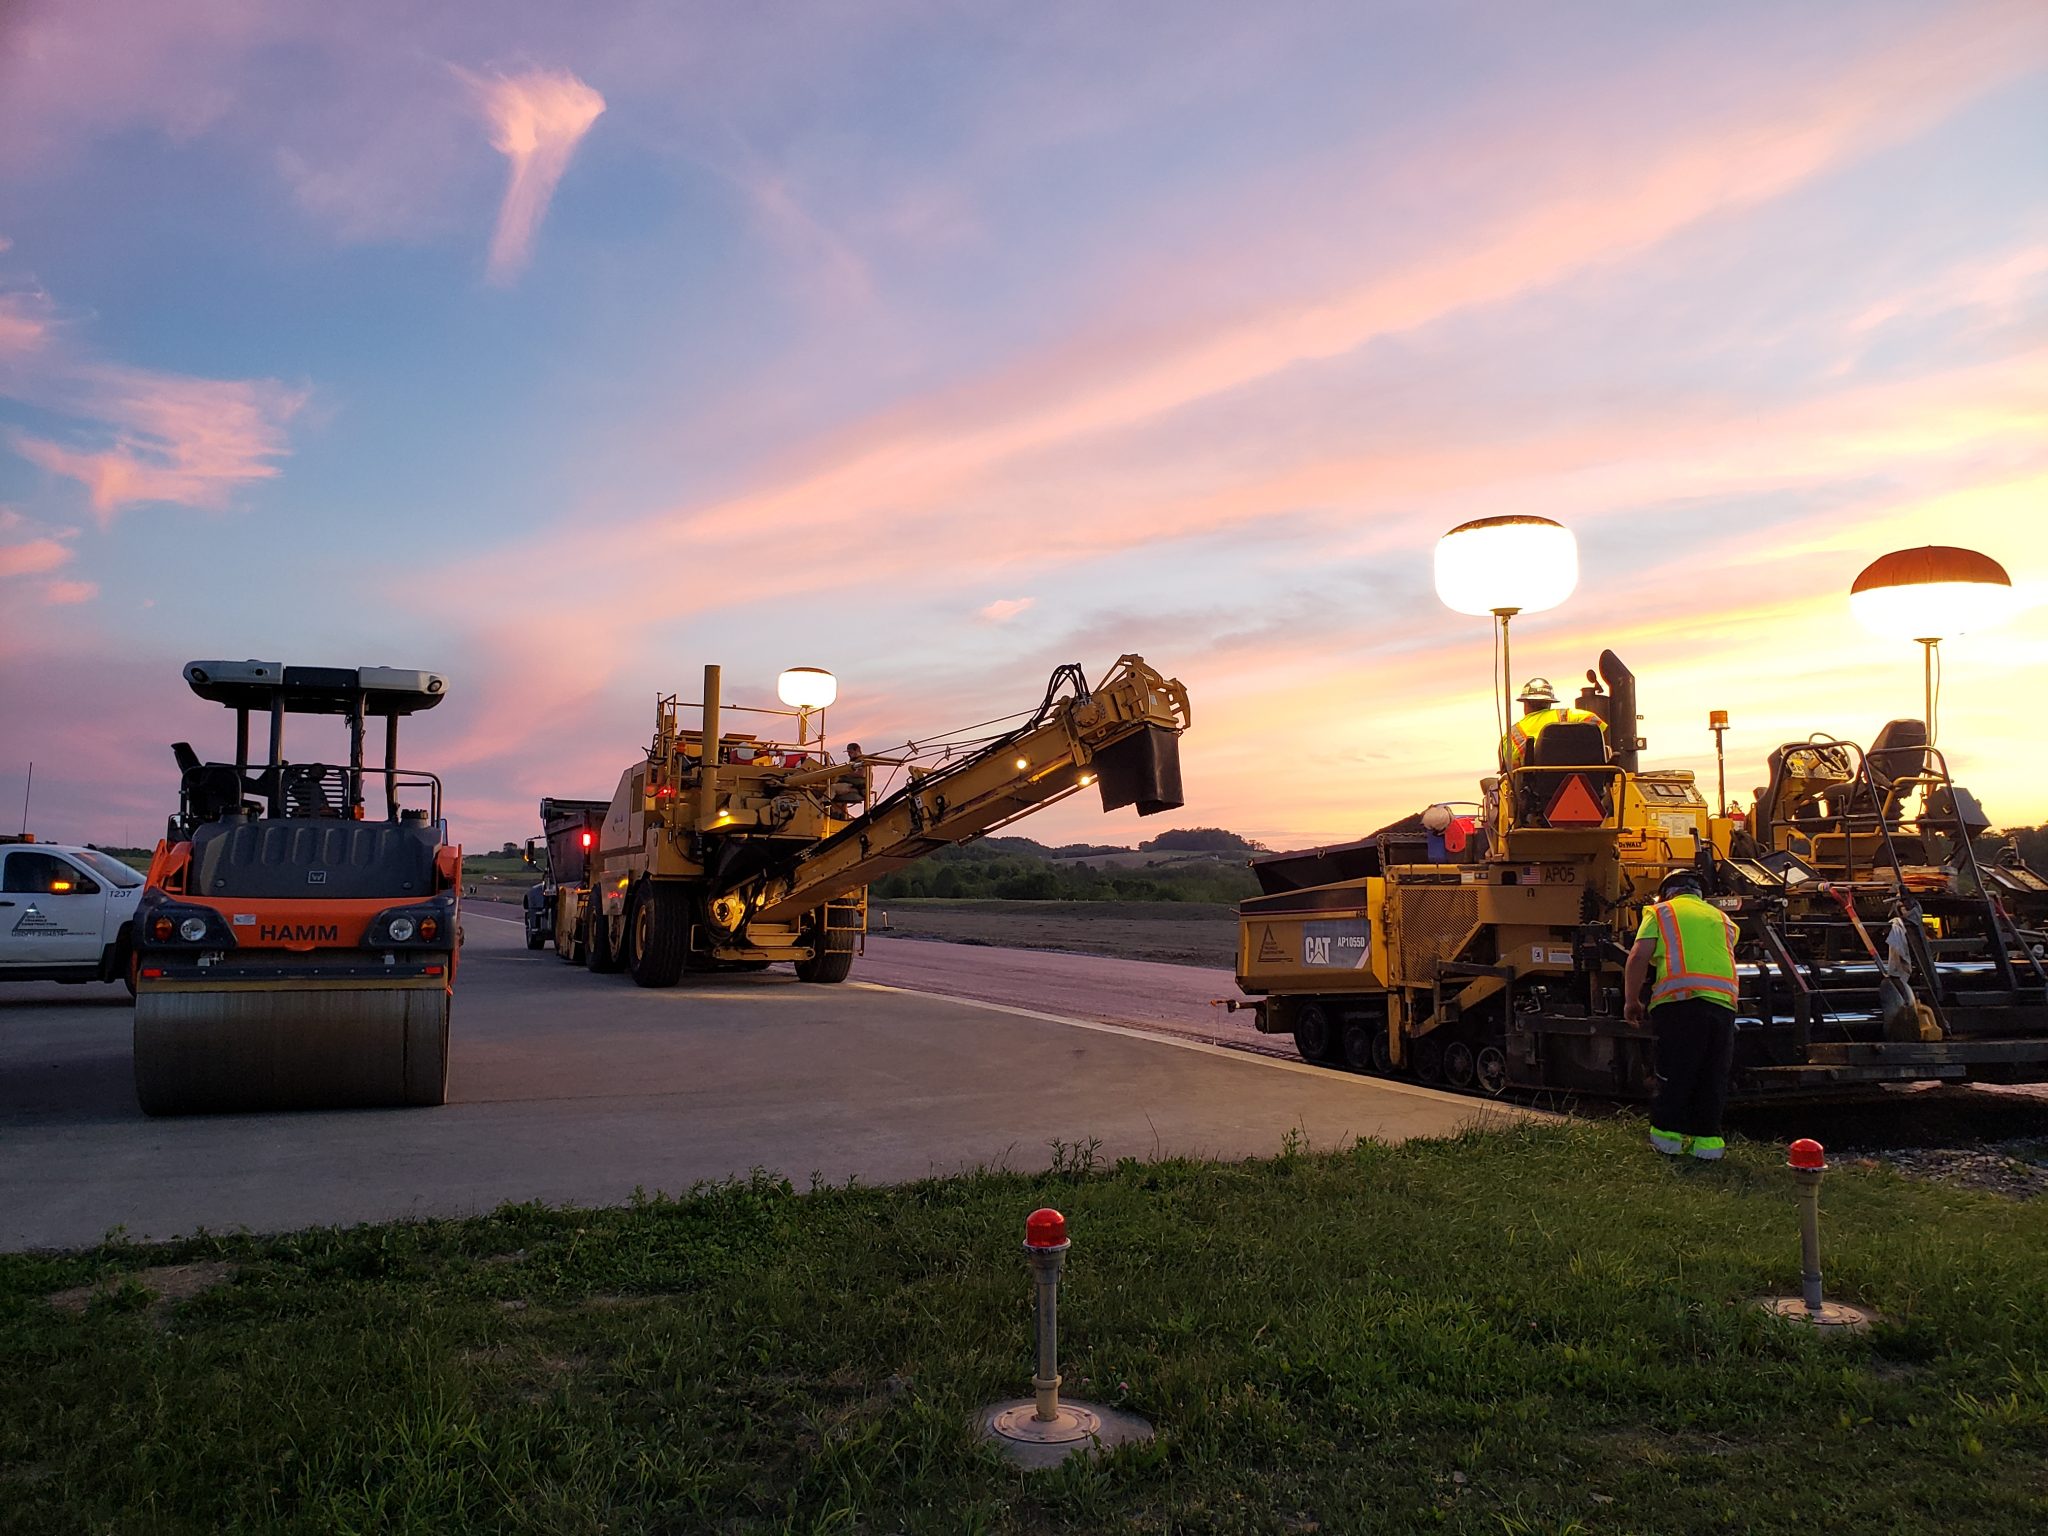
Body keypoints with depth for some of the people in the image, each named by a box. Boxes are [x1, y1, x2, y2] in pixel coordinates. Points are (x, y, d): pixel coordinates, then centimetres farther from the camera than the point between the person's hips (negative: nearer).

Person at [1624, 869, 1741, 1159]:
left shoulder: (1660, 912, 14)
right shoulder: (1721, 918, 27)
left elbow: (1639, 957, 3)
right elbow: (1724, 958, 24)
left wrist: (1632, 1001, 11)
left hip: (1679, 998, -3)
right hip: (1723, 1001, 3)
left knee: (1674, 1072, 4)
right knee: (1713, 1075, 10)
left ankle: (1667, 1133, 7)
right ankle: (1707, 1138, 11)